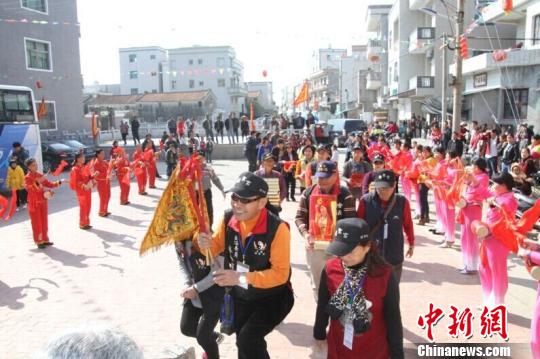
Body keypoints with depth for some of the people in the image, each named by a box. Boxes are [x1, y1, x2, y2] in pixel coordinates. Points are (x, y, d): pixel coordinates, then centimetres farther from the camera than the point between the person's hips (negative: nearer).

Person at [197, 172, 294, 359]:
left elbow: (280, 273, -27)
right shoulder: (228, 218, -13)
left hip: (271, 297, -5)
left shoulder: (277, 228, -29)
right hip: (239, 295, 6)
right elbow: (217, 246, 3)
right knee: (244, 342, 22)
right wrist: (206, 244, -21)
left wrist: (241, 278, -34)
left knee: (248, 340, -20)